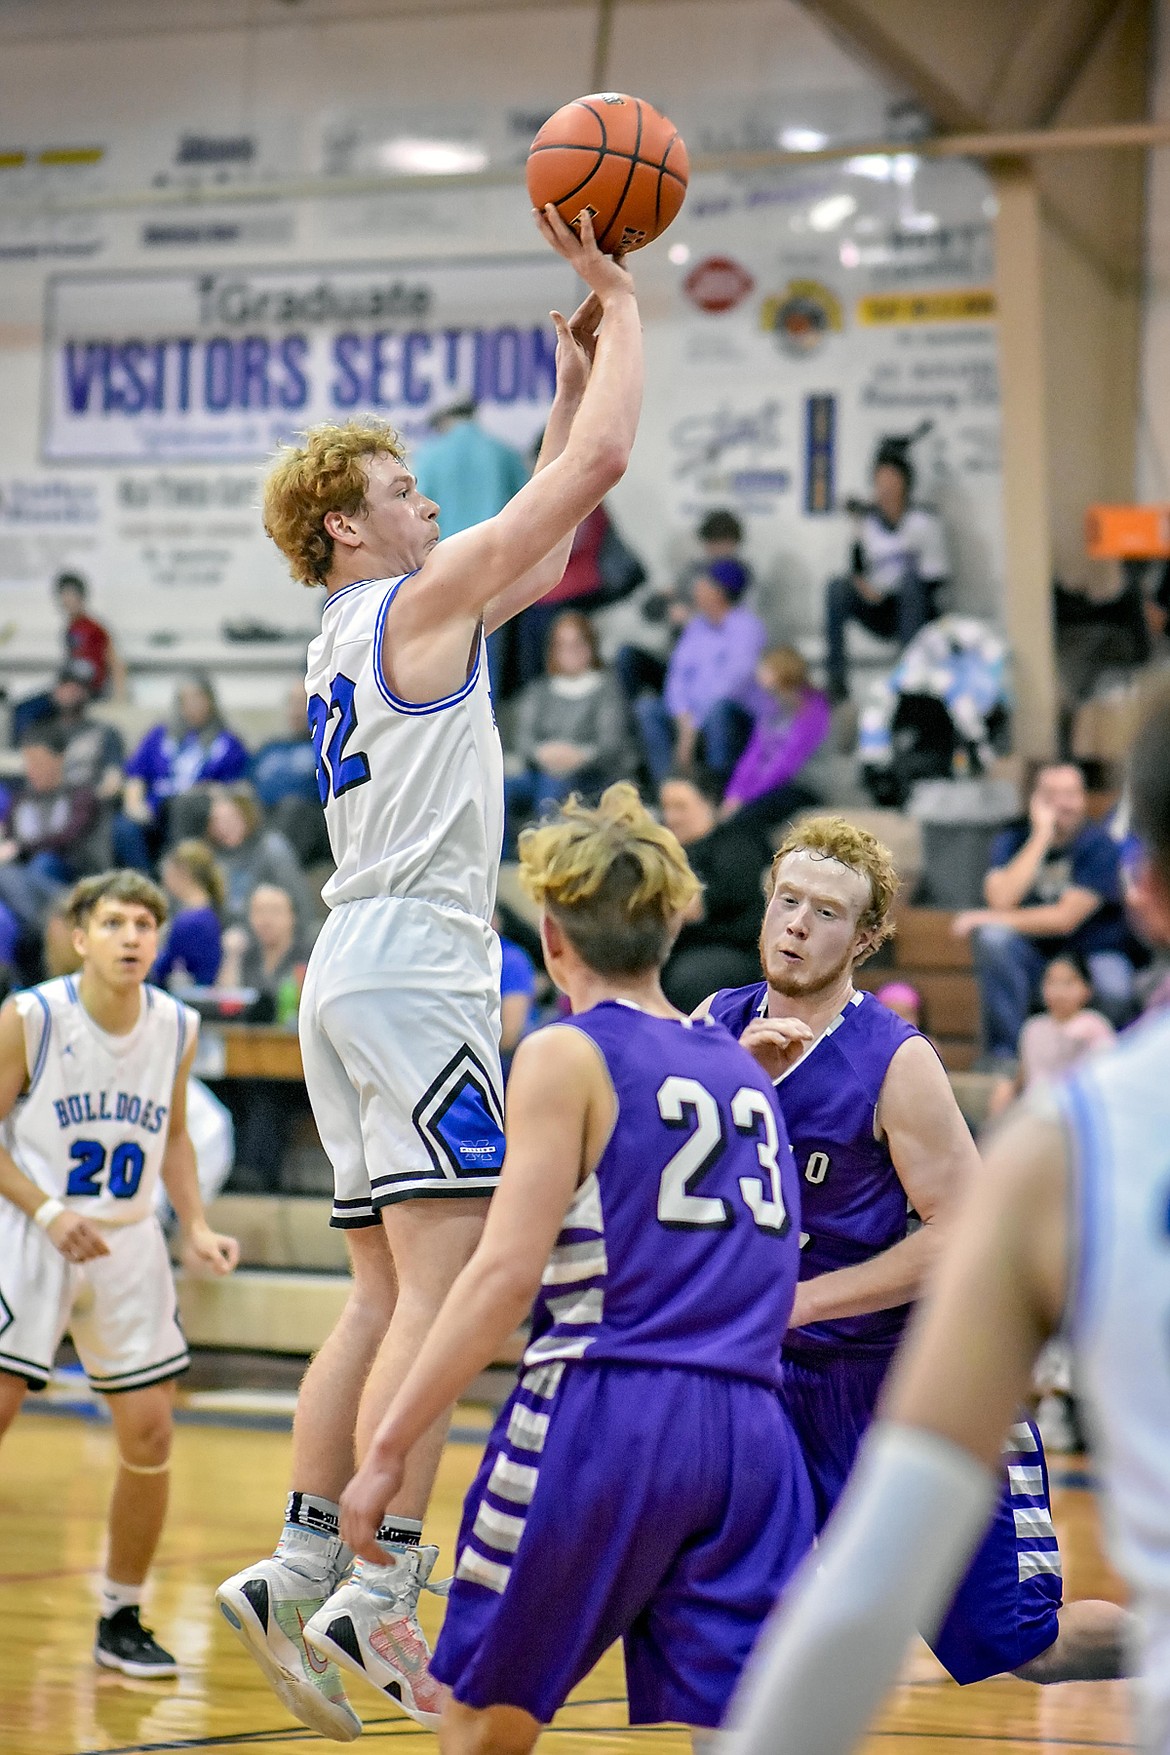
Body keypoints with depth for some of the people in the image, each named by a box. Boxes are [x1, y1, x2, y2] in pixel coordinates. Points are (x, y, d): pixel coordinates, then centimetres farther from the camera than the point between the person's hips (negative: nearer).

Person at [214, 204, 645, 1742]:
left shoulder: (354, 633, 21)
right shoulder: (417, 605, -5)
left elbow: (544, 549, 32)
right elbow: (596, 467, -8)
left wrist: (569, 372, 28)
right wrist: (618, 303, 3)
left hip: (356, 976, 10)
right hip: (414, 968, -10)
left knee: (388, 1298, 10)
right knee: (443, 1288, -14)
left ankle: (300, 1568, 7)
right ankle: (381, 1597, -19)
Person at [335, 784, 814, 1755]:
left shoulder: (566, 1056, -1)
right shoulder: (744, 1067, 18)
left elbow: (507, 1273, -10)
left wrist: (390, 1446, -9)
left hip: (603, 1420, -5)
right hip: (750, 1435, 5)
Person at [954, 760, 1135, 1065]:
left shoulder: (1099, 846, -11)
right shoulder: (1012, 840, -1)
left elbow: (1065, 919, -18)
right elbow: (1001, 900, -20)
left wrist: (987, 919, -15)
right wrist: (1040, 836, -20)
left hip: (1091, 954, -3)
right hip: (1032, 954, 3)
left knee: (1114, 991, -36)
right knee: (990, 938, -28)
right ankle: (1003, 1059, -24)